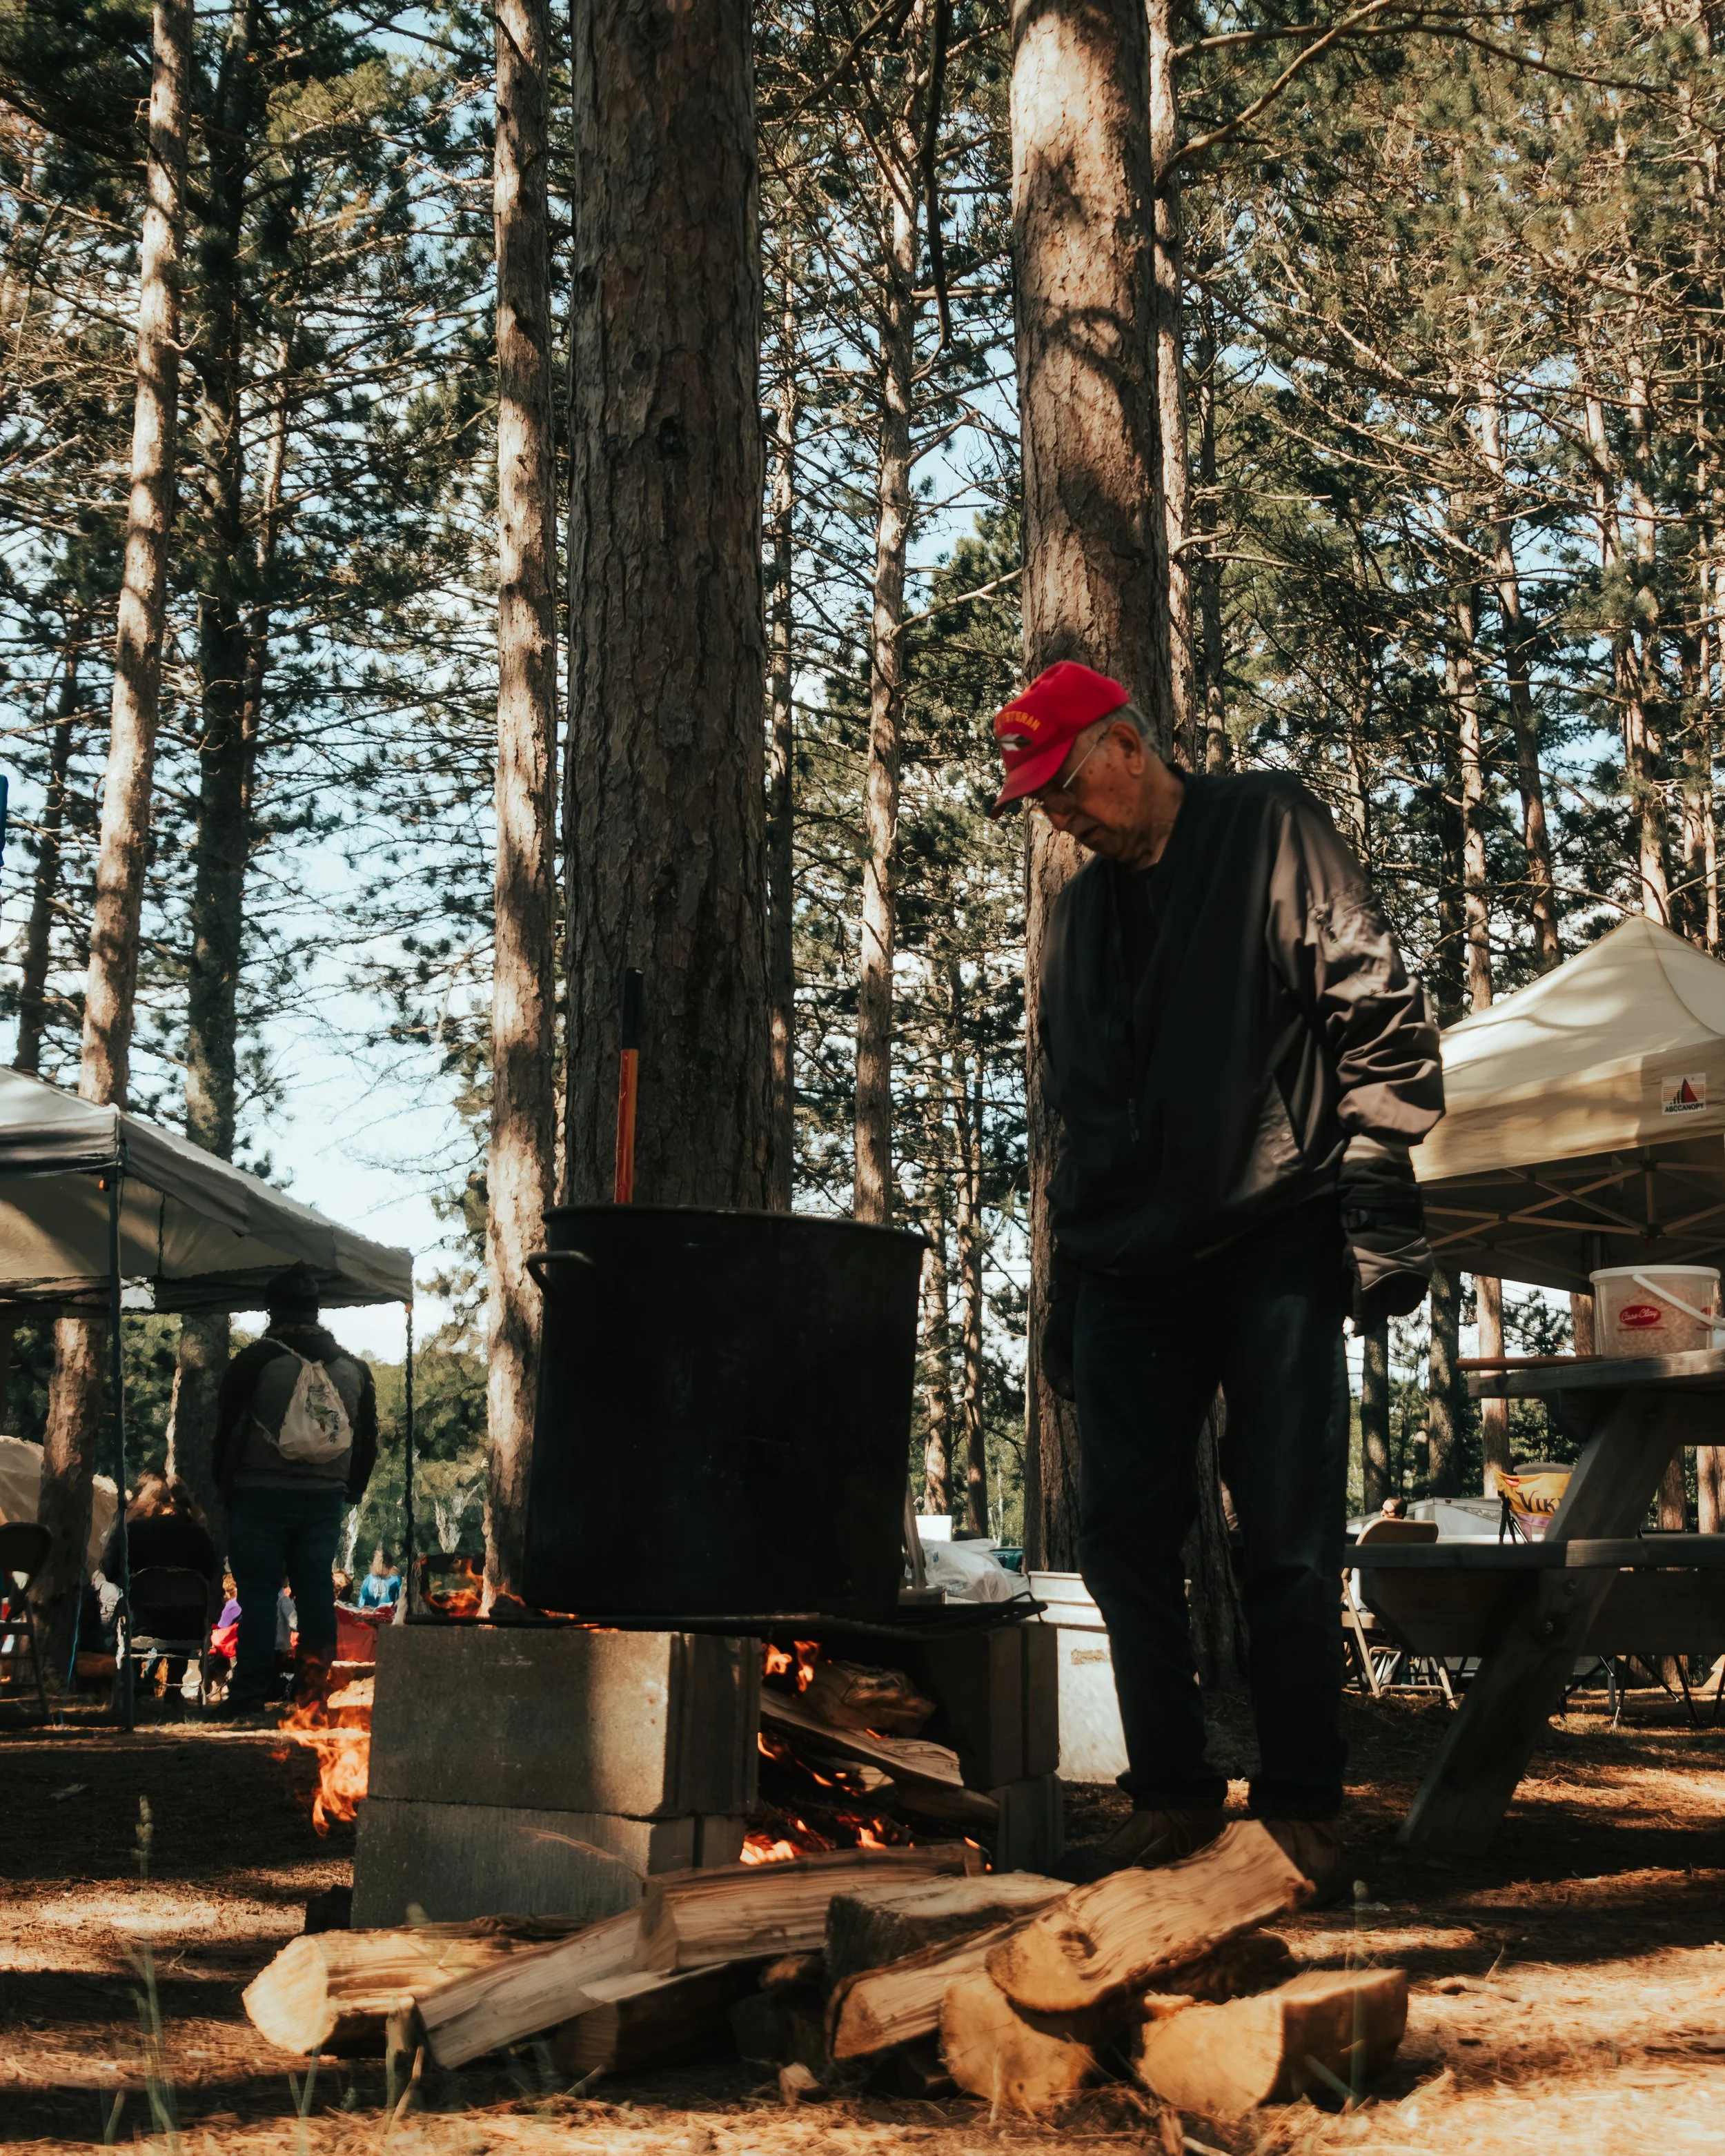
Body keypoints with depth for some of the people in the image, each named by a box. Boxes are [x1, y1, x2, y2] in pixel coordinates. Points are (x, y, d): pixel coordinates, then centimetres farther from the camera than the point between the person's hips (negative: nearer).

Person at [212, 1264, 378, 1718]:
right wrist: (351, 1491, 23)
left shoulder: (254, 1361, -6)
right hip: (325, 1498, 4)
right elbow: (368, 1439, 15)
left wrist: (226, 1485, 10)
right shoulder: (353, 1368, 9)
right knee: (317, 1591, 7)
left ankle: (250, 1694, -1)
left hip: (261, 1496, -3)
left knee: (258, 1592, 0)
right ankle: (312, 1689, 8)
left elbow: (228, 1430, -3)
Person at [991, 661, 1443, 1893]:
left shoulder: (1271, 832, 3)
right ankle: (1174, 1794, 10)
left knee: (1290, 1543, -4)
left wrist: (1375, 1188, -13)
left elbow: (1377, 1011, -4)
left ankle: (1302, 1803, 8)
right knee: (1124, 1536, 1)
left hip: (1274, 1246, -6)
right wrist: (1069, 1294, 18)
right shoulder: (1080, 915, 20)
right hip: (1131, 1269, 6)